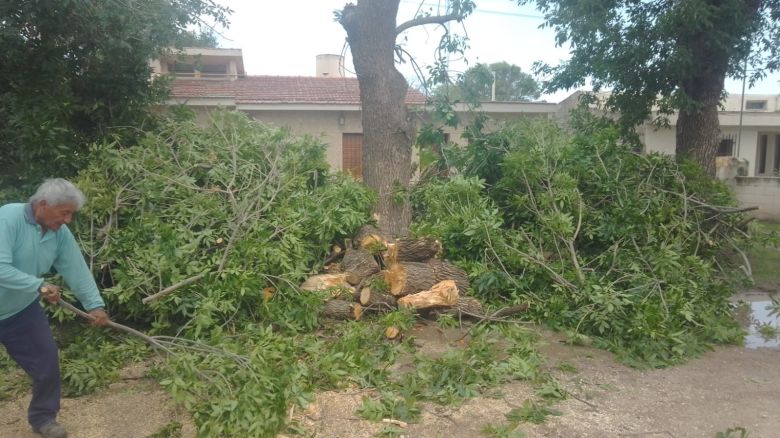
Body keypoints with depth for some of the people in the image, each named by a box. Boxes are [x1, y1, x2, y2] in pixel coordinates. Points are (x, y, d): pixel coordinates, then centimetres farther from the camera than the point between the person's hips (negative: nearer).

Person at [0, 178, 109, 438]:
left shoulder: (60, 234, -7)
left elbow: (77, 270, -4)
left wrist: (94, 305, -6)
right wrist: (38, 285, -35)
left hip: (21, 310, 6)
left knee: (46, 360, 5)